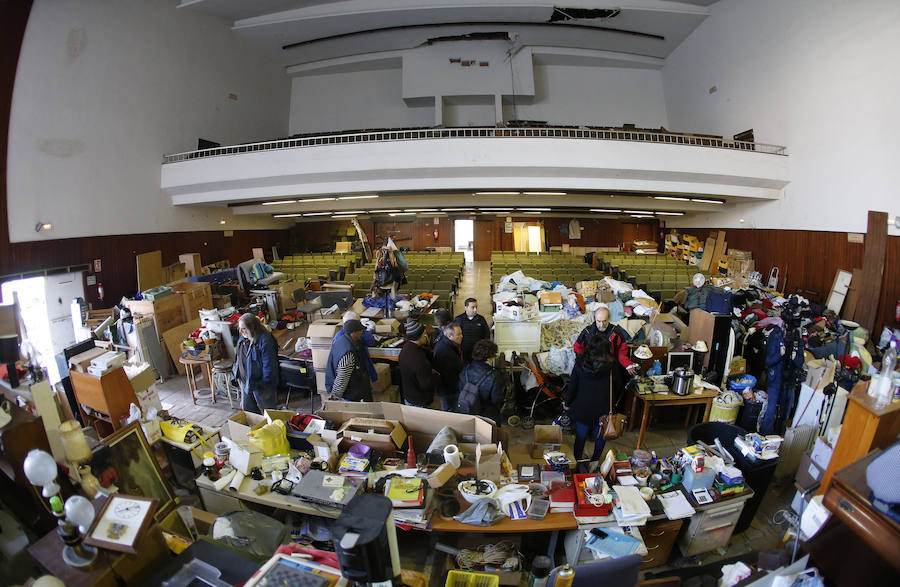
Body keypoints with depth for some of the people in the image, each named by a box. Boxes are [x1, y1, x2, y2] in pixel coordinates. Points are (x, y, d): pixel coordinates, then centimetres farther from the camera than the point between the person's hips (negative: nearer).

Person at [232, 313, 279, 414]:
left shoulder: (265, 340, -23)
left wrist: (264, 383, -22)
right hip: (245, 382, 8)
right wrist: (236, 372, 15)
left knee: (267, 411, 7)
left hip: (260, 384, -8)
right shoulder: (243, 339, 5)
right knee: (247, 409, 19)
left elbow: (269, 364, -23)